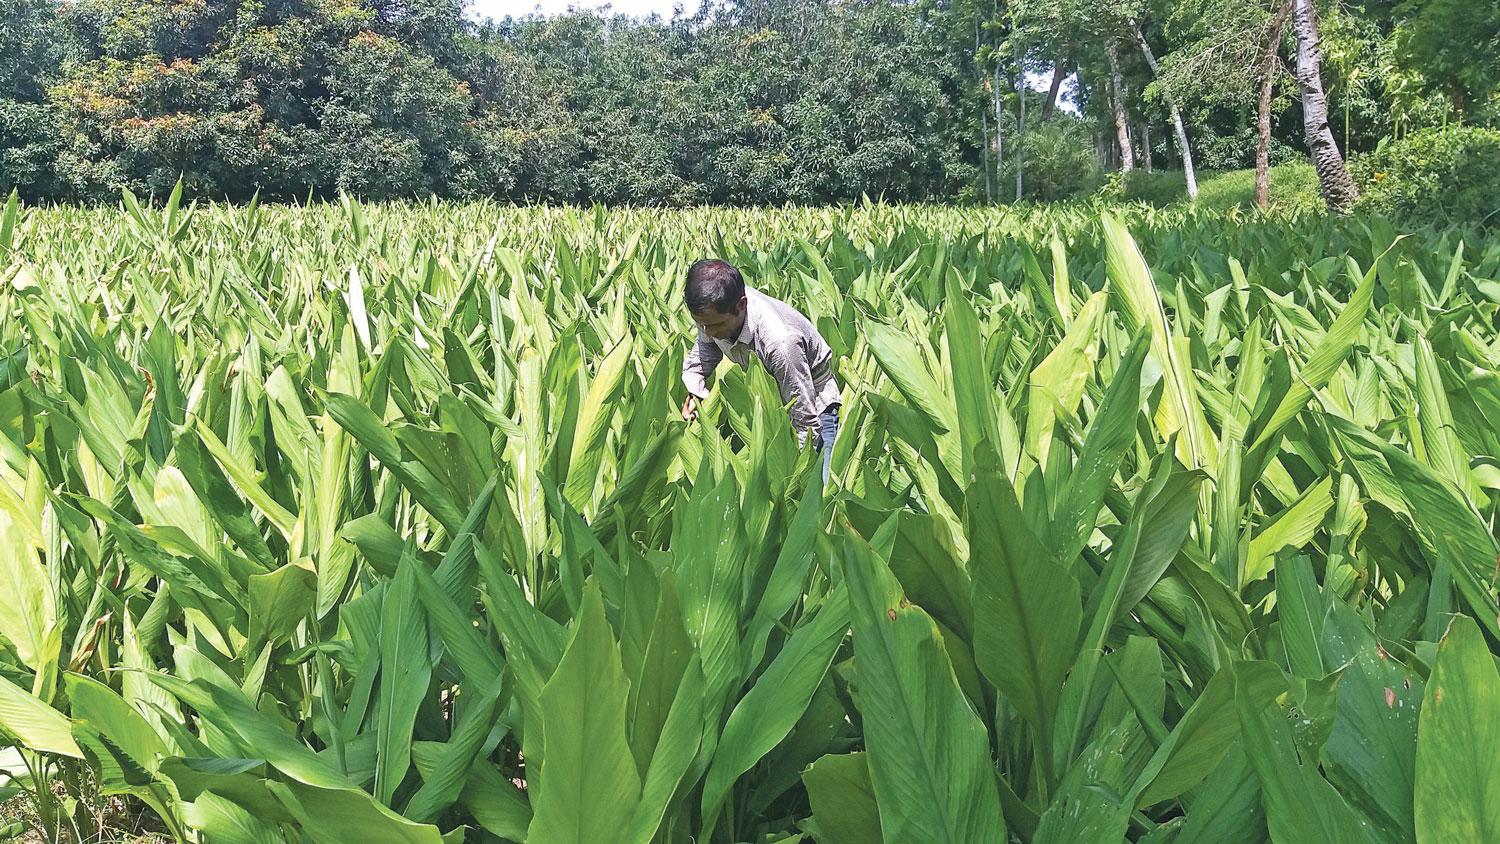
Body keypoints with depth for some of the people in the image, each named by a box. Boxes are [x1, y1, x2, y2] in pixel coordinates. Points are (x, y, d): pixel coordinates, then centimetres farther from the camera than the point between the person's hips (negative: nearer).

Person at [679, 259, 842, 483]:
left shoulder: (779, 341, -41)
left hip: (813, 404, -6)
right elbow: (704, 350, 7)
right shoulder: (713, 310, -20)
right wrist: (694, 391, -10)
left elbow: (806, 424, -32)